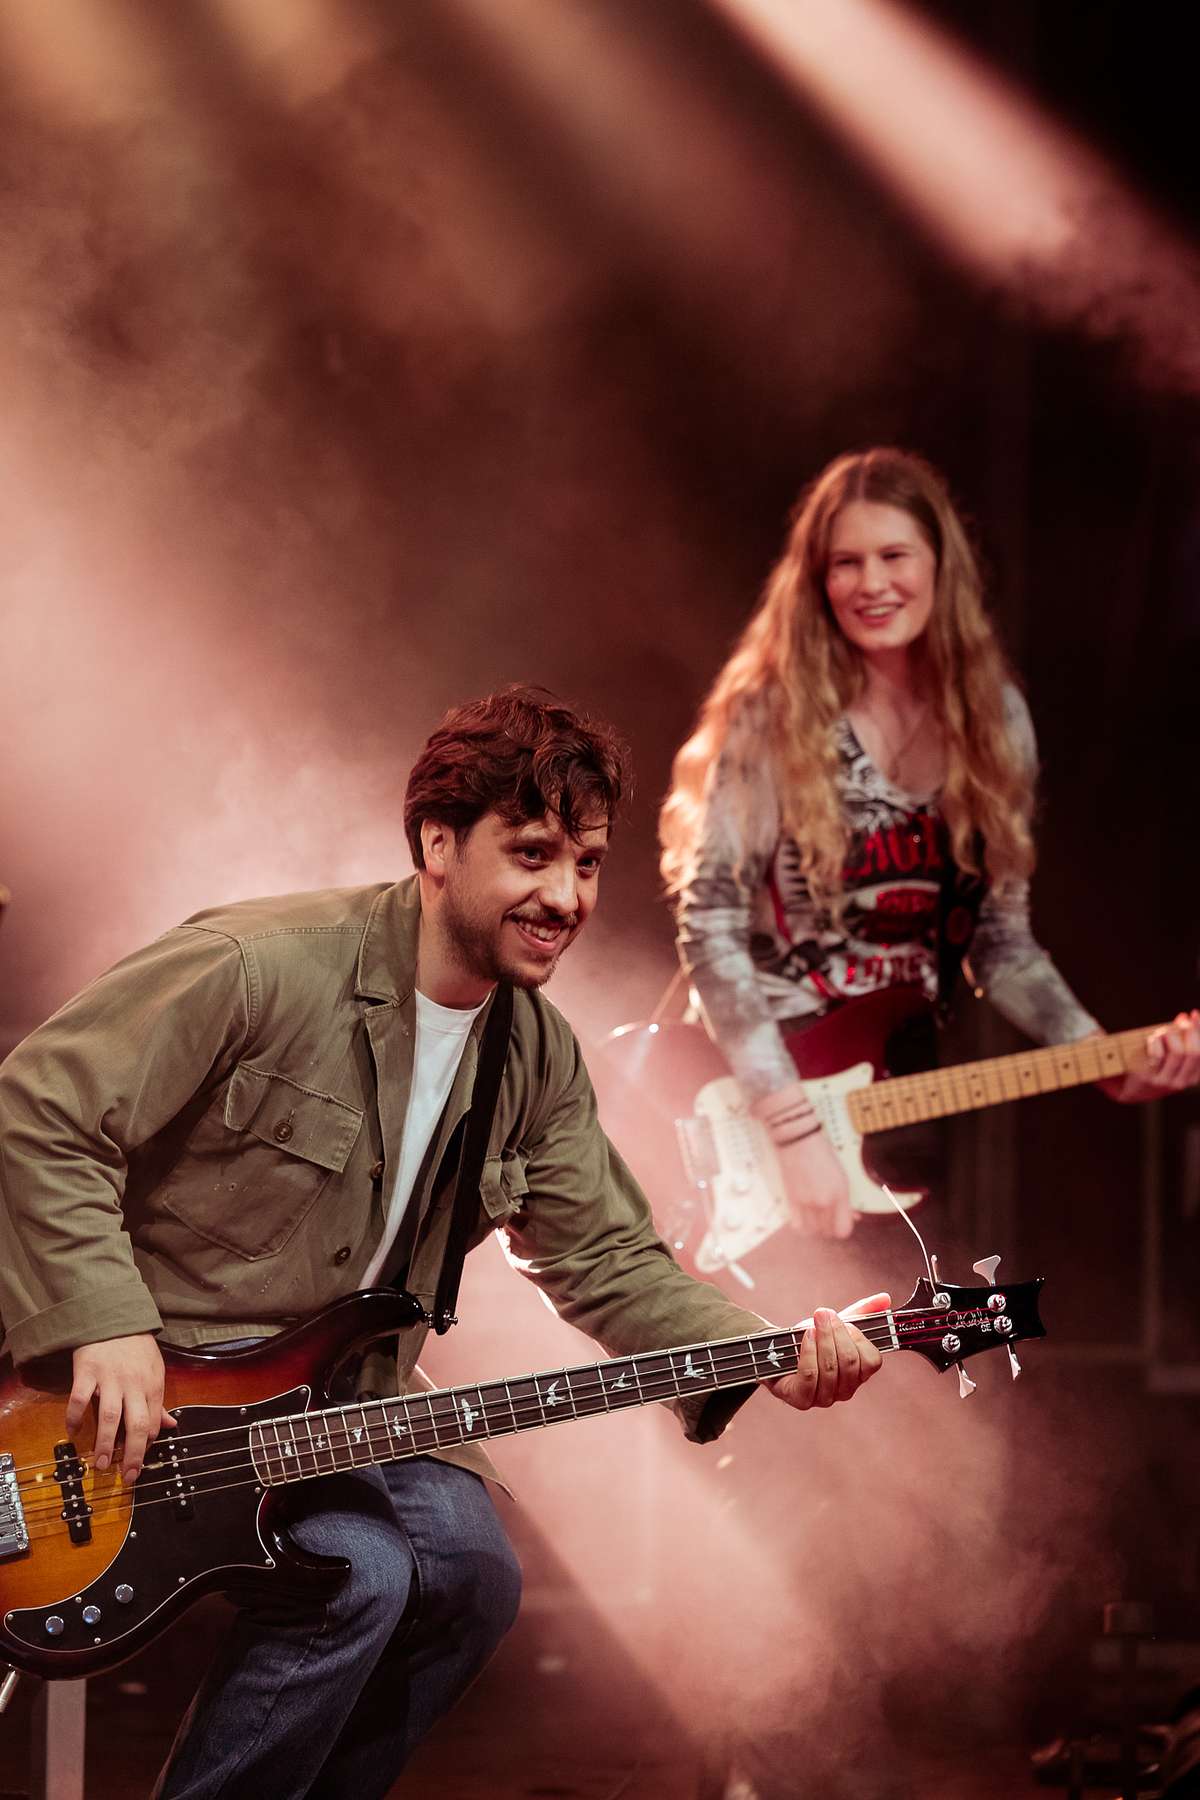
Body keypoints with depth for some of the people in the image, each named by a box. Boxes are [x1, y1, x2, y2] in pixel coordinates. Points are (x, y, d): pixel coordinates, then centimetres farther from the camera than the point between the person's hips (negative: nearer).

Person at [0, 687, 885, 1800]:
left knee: (471, 1575, -5)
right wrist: (110, 1328, -28)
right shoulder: (259, 969, -22)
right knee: (358, 1573, -25)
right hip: (146, 1385, -8)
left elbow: (604, 1257, 7)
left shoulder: (536, 1058, 3)